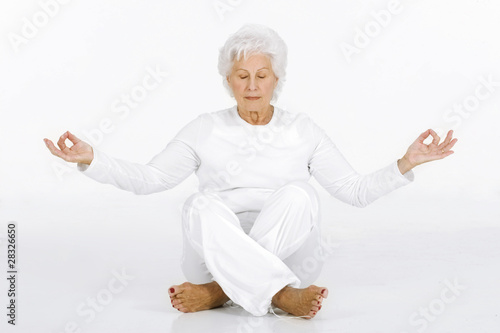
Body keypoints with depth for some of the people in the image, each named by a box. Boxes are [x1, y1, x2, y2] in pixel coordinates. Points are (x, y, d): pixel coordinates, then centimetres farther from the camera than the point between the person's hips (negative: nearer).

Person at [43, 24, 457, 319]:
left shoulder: (303, 130, 10)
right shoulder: (205, 129, 10)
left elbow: (355, 190, 7)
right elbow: (148, 179, 6)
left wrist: (406, 163, -7)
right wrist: (90, 159, -7)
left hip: (286, 256, 0)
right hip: (216, 255, 0)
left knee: (297, 194, -31)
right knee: (204, 206, -32)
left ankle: (218, 291, -29)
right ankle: (284, 295, -38)